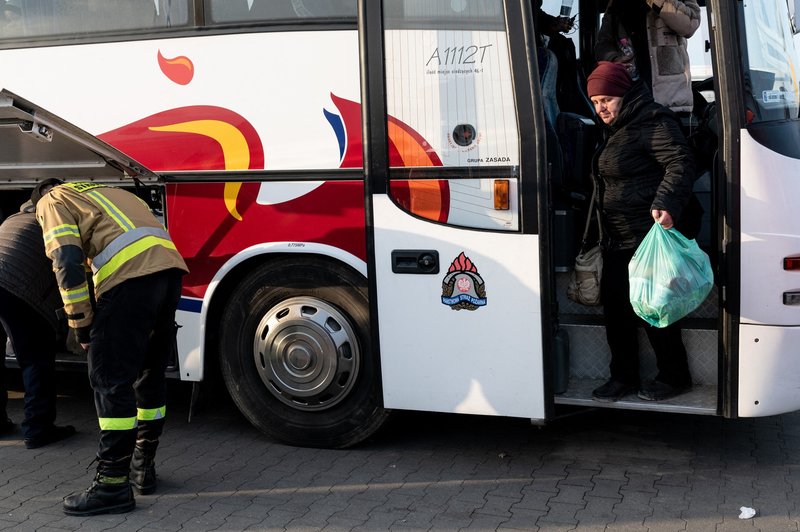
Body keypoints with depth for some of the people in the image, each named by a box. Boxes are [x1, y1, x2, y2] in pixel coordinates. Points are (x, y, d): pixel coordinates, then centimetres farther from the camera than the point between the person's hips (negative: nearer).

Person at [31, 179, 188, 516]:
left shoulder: (52, 201, 14)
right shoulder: (104, 192, 37)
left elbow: (67, 262, -3)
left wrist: (81, 324, 3)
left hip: (130, 274, -8)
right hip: (169, 266, 8)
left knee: (111, 381, -3)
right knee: (149, 374, 17)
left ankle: (113, 485, -2)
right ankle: (143, 468, 27)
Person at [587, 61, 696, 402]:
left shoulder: (651, 122, -13)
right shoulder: (614, 129, 18)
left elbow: (680, 163, -24)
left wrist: (666, 204, -40)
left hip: (649, 236, -10)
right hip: (619, 239, 10)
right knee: (614, 306, 10)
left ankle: (674, 377, 14)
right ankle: (623, 377, 21)